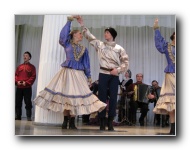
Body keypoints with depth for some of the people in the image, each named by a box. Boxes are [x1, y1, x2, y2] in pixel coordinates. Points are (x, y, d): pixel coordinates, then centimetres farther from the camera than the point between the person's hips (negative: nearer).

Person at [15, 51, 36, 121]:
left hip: (27, 87, -4)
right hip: (19, 87, 5)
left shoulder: (32, 67, 5)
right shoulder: (19, 66, 18)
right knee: (18, 102, 7)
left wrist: (26, 82, -15)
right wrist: (17, 81, -6)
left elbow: (33, 76, -5)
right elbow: (16, 75, 13)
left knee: (28, 102, -5)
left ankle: (29, 117, -2)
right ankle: (18, 117, 15)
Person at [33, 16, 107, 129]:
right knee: (65, 95, -3)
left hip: (79, 74, 3)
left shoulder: (84, 49, 16)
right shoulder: (67, 43, 9)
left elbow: (86, 64, 16)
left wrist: (89, 76, 13)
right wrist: (70, 20, -8)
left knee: (76, 96, -3)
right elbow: (64, 33, -8)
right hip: (67, 72, -2)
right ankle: (65, 121, 7)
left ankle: (72, 123, 3)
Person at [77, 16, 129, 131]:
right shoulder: (100, 44, 11)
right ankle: (102, 122, 5)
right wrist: (82, 24, 8)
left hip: (114, 75, 0)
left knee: (113, 98, -2)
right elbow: (89, 36, 12)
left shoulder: (119, 48, 8)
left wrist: (118, 70, -8)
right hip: (103, 74, 0)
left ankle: (110, 122, 6)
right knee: (102, 97, -2)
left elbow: (126, 62, 7)